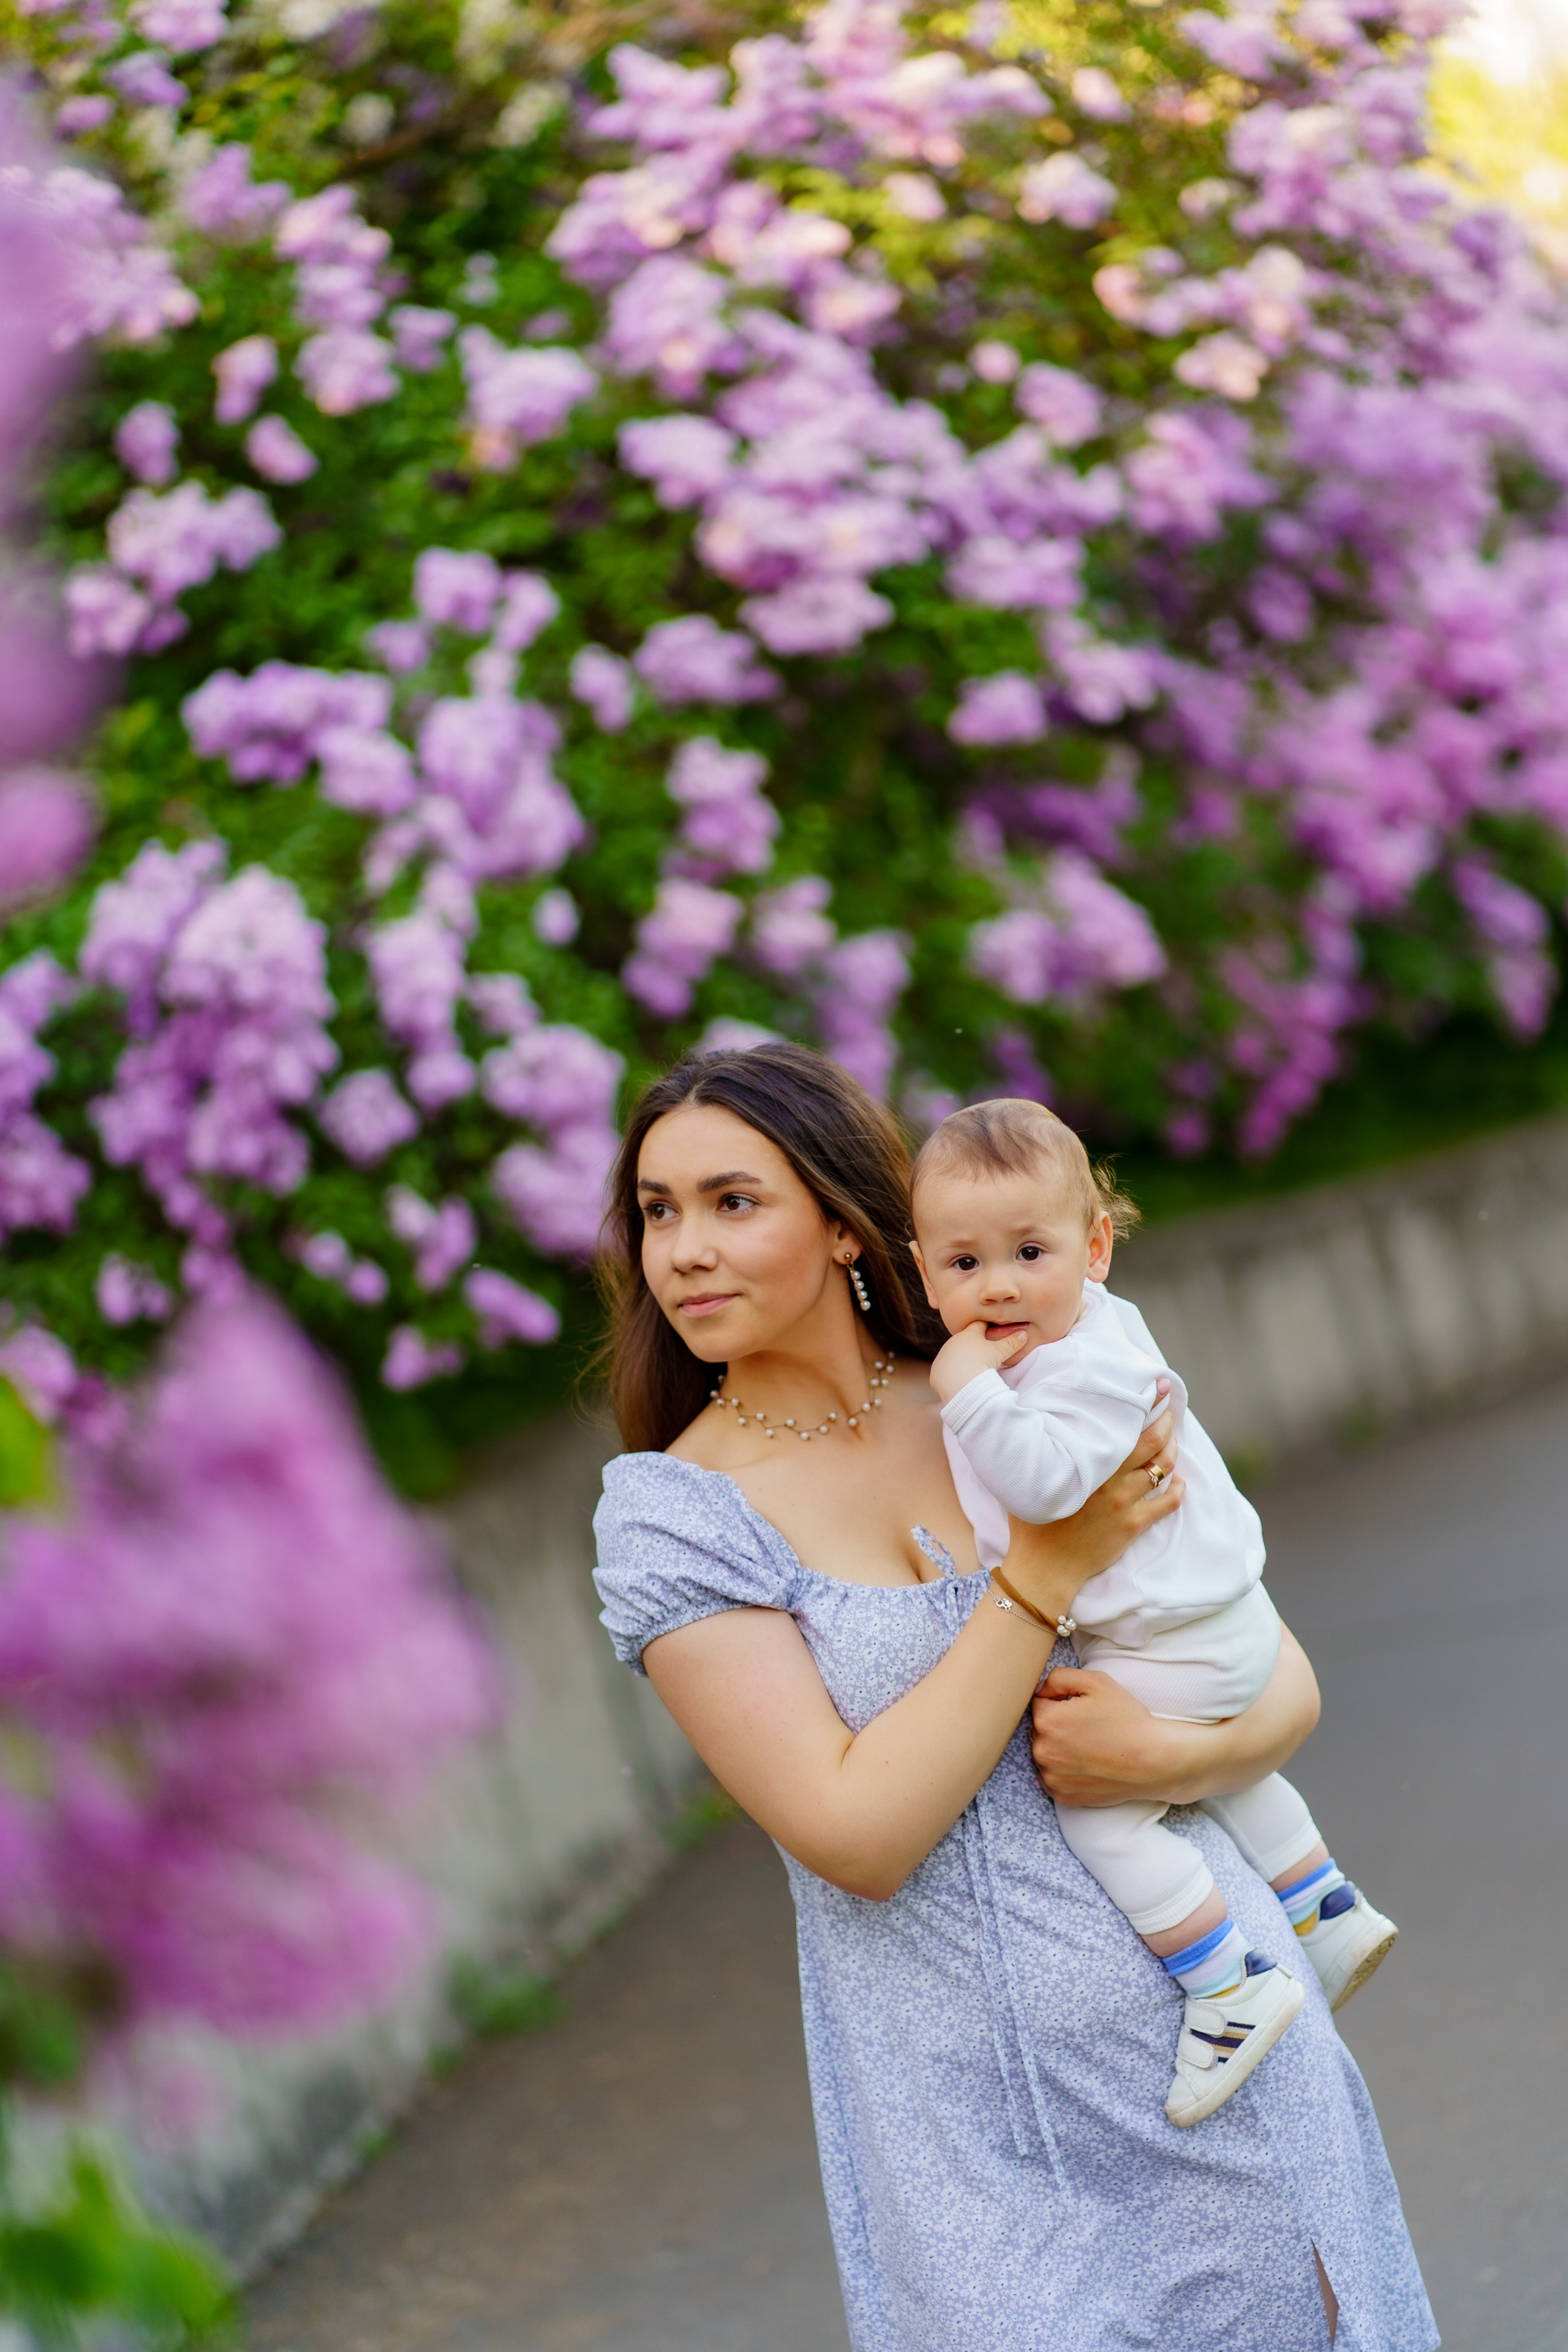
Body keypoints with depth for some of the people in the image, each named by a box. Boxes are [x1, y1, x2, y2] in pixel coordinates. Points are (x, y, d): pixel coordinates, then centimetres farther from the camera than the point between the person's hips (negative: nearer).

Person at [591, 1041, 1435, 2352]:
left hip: (1221, 2039, 3)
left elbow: (1289, 1685, 6)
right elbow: (858, 1837, -16)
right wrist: (1051, 1568, -16)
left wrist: (1168, 1757, -15)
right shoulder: (672, 1515, -7)